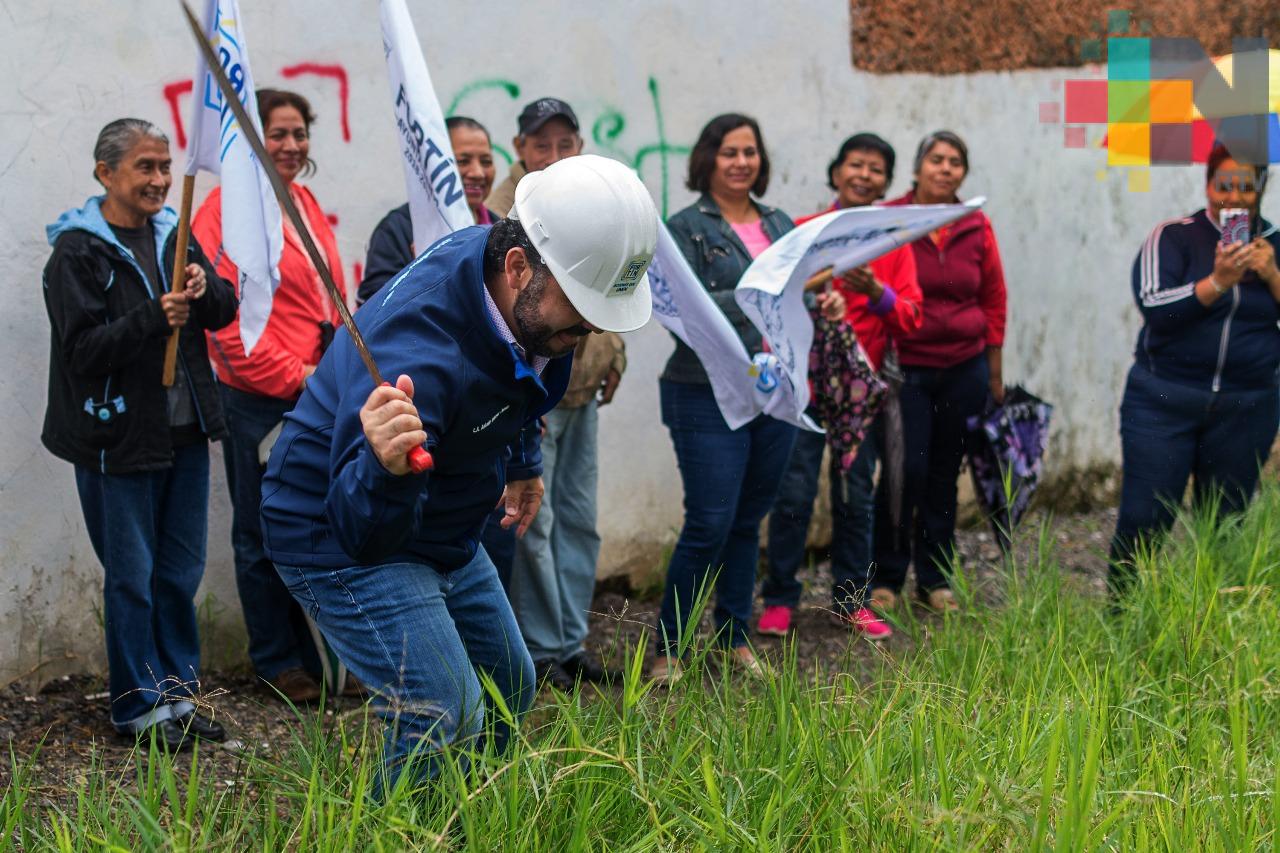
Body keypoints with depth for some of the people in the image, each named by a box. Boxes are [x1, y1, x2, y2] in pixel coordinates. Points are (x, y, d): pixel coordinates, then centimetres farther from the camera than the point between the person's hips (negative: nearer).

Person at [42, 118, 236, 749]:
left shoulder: (172, 233, 10)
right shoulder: (77, 251, -9)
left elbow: (224, 312, 10)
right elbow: (83, 349, -15)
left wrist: (205, 289, -12)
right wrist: (153, 317, -27)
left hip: (184, 430, 6)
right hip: (118, 437, -6)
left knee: (182, 571, 12)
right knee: (132, 576, 1)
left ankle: (177, 692, 24)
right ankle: (139, 706, 13)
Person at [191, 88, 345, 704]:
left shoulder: (304, 203, 13)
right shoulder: (228, 209, -10)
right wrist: (290, 375, -13)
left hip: (317, 393, 7)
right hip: (259, 399, -7)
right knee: (265, 534, 6)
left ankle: (318, 653, 23)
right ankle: (276, 662, 19)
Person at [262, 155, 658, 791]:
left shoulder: (528, 297, -12)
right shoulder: (416, 347, -40)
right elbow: (361, 531, -43)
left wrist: (524, 462, 22)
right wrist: (386, 469, -62)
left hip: (446, 537, 9)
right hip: (340, 540, -9)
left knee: (509, 693, 19)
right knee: (449, 729, -21)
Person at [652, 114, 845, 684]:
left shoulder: (780, 225, 15)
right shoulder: (686, 228, -4)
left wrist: (824, 306, -3)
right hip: (708, 396, -6)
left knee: (748, 522, 12)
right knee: (709, 524, -8)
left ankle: (735, 639, 22)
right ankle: (668, 649, 4)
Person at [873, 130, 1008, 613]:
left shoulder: (977, 228, 3)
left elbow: (994, 300, 11)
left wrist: (994, 371, 12)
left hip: (965, 369, 3)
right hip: (906, 368, -3)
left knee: (944, 474, 10)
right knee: (907, 470, -7)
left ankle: (934, 579, 22)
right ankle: (886, 578, 8)